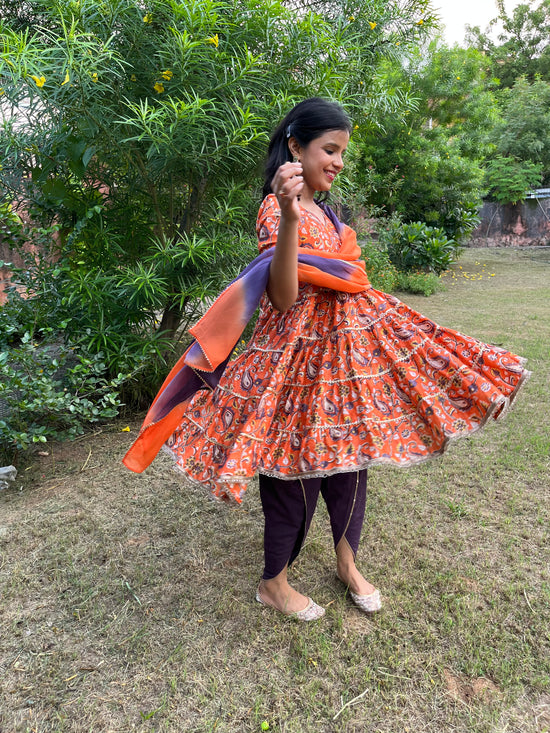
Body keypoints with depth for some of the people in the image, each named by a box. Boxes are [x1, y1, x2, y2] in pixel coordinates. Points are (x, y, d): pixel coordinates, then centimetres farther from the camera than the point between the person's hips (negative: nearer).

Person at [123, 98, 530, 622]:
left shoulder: (323, 210, 14)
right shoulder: (277, 209, -13)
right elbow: (283, 297, -27)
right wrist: (289, 216, -36)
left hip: (346, 345, 9)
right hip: (301, 353, -9)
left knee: (348, 458, 15)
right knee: (298, 470, 1)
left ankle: (347, 563, 34)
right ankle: (273, 584, 22)